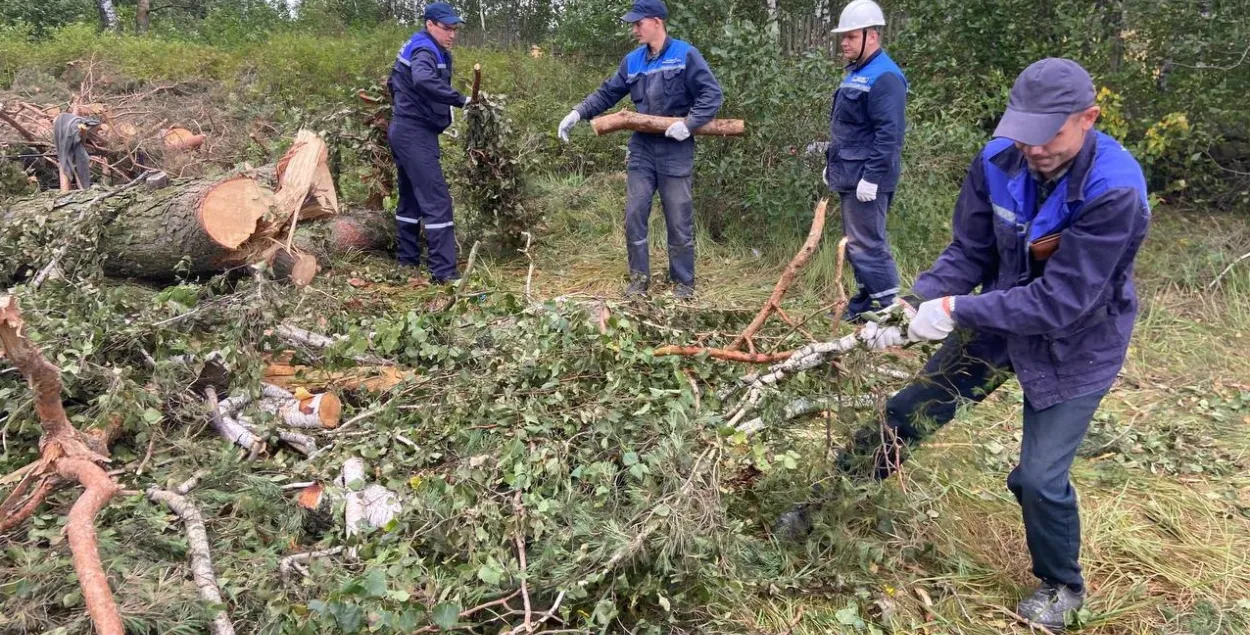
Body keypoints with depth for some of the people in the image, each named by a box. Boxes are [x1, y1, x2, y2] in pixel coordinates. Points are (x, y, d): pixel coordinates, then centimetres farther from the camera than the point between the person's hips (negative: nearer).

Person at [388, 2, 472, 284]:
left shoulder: (425, 50, 17)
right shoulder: (425, 51, -15)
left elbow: (394, 82, 28)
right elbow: (423, 80, -39)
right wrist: (461, 100, -38)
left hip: (406, 131, 11)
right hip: (416, 134, -11)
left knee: (411, 198, 17)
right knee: (436, 200, -14)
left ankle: (408, 260, 26)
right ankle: (444, 272, -17)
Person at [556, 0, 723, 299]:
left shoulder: (685, 55, -6)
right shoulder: (632, 61, 8)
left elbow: (711, 94, -9)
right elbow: (607, 93, 10)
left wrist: (689, 124, -20)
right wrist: (578, 113, -3)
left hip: (676, 151, -4)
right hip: (642, 150, 5)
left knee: (679, 221, 3)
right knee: (634, 215, 4)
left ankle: (684, 282, 15)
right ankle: (639, 277, 17)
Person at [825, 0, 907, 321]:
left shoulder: (885, 77, -16)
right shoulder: (856, 72, 16)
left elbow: (889, 134, -22)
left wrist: (871, 177, -24)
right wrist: (833, 164, 23)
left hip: (867, 178, -10)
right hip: (851, 174, 10)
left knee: (867, 244, -9)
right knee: (855, 242, 16)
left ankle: (892, 307, -1)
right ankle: (866, 301, 27)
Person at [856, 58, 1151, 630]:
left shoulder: (1115, 192, -30)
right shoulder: (998, 161, -16)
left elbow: (1060, 302, -31)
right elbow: (968, 254, -8)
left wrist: (954, 311, -33)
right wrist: (913, 311, -23)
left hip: (1075, 346, -5)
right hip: (1001, 319, 5)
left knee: (1040, 478, -6)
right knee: (907, 413, 9)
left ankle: (1062, 587, 27)